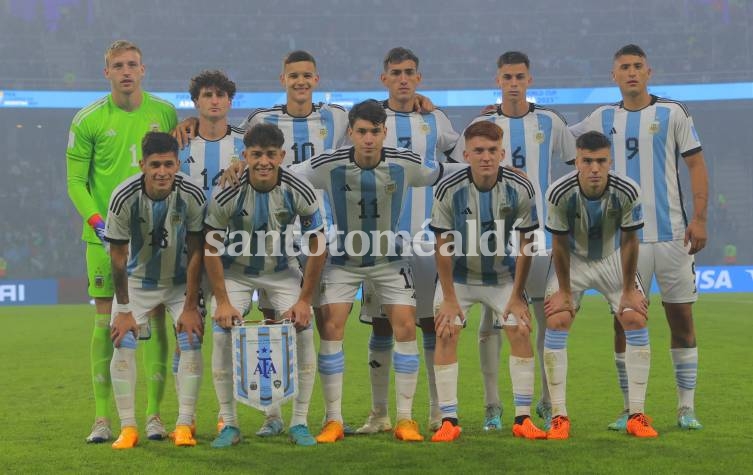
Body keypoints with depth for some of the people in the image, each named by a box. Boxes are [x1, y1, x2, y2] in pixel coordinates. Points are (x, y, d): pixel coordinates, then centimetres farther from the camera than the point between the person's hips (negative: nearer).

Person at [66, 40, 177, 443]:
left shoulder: (165, 113, 5)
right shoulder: (87, 120, -2)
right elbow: (75, 182, 1)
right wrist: (97, 222, -12)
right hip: (105, 233, -1)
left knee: (155, 317, 0)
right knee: (105, 320, -1)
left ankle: (153, 414, 8)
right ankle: (102, 418, 6)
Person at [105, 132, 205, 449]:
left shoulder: (192, 196, -24)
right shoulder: (123, 198, -25)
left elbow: (195, 253, -15)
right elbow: (118, 256, -15)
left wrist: (190, 306, -14)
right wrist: (124, 310, -12)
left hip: (181, 281, 0)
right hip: (137, 280, 0)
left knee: (191, 343, -13)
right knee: (123, 345, -12)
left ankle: (184, 426, -6)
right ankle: (128, 428, -3)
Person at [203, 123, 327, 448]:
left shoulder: (299, 192, -20)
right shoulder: (225, 194, -22)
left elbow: (317, 247, -11)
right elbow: (212, 250, -12)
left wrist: (304, 300, -14)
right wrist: (222, 301, -16)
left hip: (281, 271, 1)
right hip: (235, 272, 0)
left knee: (304, 332, -14)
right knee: (223, 334, -16)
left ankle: (300, 423, -2)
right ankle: (229, 424, -2)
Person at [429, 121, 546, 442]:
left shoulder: (520, 189, -18)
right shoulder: (449, 190, -21)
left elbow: (525, 245, -10)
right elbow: (443, 247, -14)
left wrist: (516, 297, -9)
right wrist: (449, 298, -14)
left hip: (503, 275, 1)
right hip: (458, 275, -1)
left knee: (521, 332, -9)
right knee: (446, 334, -12)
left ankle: (523, 419, 1)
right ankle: (449, 422, -5)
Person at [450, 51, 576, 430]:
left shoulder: (550, 122, 6)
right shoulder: (482, 125, 4)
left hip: (542, 236, 1)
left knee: (549, 319, 2)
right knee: (491, 320, -1)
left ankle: (548, 403, 14)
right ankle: (492, 406, 6)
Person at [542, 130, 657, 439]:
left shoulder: (627, 191, -27)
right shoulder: (559, 193, -29)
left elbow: (629, 241, -15)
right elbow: (560, 244, -16)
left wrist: (629, 291, -10)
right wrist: (564, 291, -11)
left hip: (613, 260, 1)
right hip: (573, 261, -1)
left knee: (636, 321, -11)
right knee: (555, 322, -15)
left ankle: (637, 415, -3)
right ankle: (559, 416, -8)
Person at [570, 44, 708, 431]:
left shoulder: (672, 113, 3)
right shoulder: (603, 118, 10)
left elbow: (696, 165, 2)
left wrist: (699, 217, -8)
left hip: (672, 233, -2)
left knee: (681, 318, 0)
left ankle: (686, 407, 9)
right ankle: (631, 408, 10)